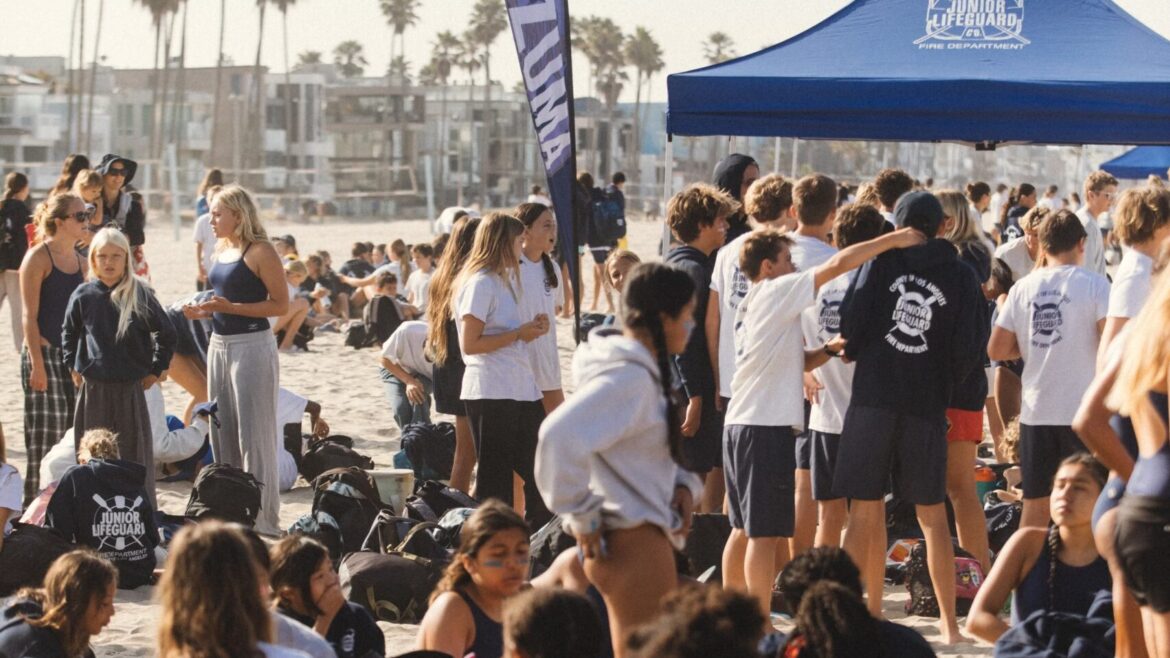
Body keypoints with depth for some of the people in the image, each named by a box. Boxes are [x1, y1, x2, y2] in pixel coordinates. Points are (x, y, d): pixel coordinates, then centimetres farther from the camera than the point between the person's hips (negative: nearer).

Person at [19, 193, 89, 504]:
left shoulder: (80, 261, 13)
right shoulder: (38, 257, -9)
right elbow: (30, 316, -12)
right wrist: (37, 364, -18)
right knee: (45, 434, -8)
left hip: (74, 355, 7)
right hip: (44, 353, -7)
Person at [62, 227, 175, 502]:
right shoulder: (84, 295, -1)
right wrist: (73, 367, 12)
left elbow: (166, 332, 4)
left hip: (131, 388, -2)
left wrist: (156, 369, 5)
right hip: (93, 387, 2)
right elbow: (69, 333, 16)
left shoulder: (140, 295, -6)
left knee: (134, 450, 3)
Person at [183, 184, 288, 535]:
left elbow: (280, 304, -15)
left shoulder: (260, 252, -12)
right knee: (222, 432, 12)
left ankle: (263, 519, 0)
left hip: (251, 345, -9)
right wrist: (204, 310, 4)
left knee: (254, 436, -5)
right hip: (220, 344, 9)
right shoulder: (223, 249, 12)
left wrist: (230, 307, -21)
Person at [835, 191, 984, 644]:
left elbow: (851, 321, -7)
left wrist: (857, 354, 13)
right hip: (928, 407, 1)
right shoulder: (962, 277, 6)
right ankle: (949, 623, 12)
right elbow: (967, 351, 2)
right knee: (932, 517, 11)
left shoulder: (883, 261, 2)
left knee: (865, 514, 4)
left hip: (872, 399, -1)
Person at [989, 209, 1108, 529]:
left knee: (1035, 505, 10)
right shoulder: (1093, 284, -6)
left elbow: (997, 350, 6)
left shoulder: (1023, 288, 5)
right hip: (1082, 410, -3)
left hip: (1036, 410, 3)